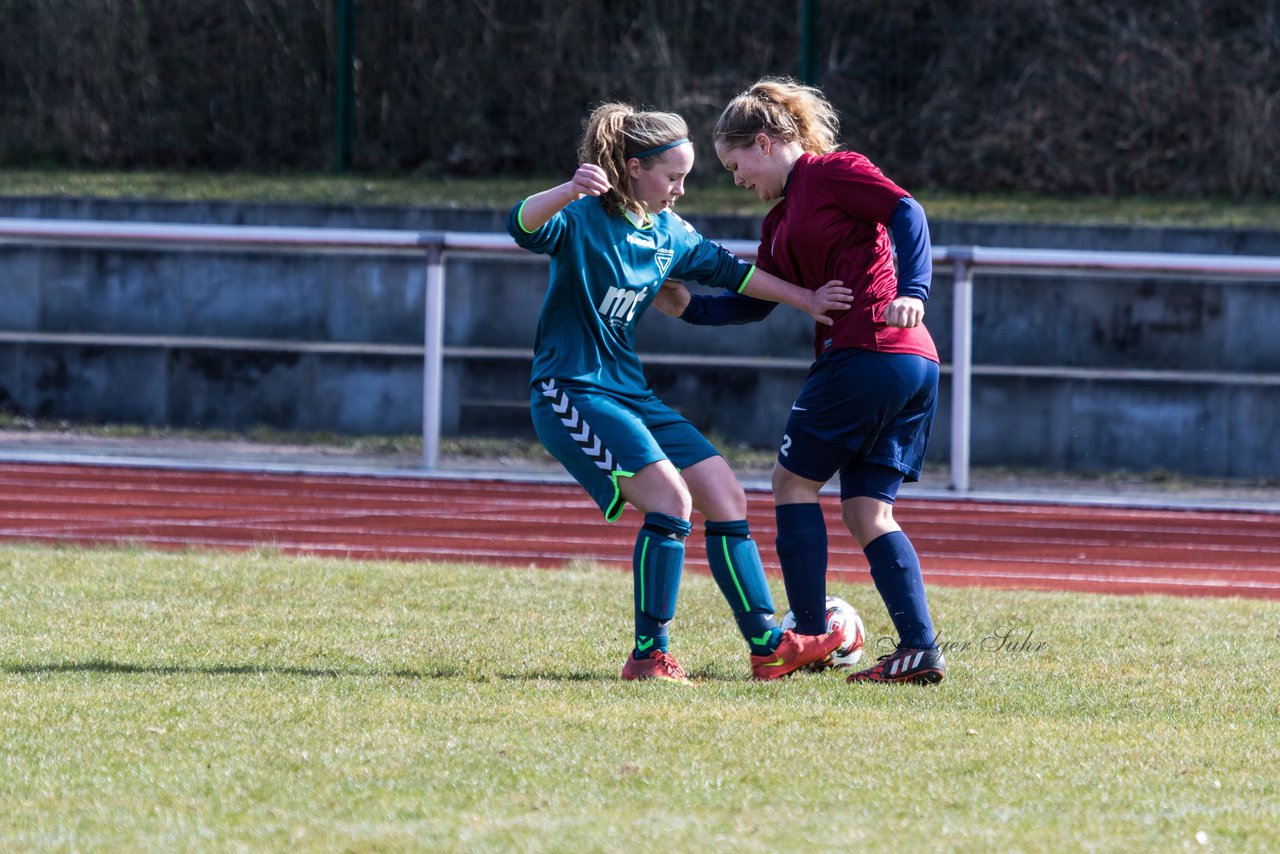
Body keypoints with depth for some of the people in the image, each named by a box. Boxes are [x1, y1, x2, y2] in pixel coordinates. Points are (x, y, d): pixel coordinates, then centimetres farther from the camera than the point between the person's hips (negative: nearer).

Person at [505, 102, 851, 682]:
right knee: (670, 498, -23)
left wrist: (806, 301, 25)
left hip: (630, 393, 9)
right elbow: (524, 227, -34)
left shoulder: (669, 232, 10)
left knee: (725, 497, 4)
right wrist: (569, 192, -53)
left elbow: (728, 272, 24)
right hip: (570, 392, -9)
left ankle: (767, 646, 12)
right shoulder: (584, 218, -14)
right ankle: (650, 656, -16)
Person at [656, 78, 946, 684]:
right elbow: (753, 302, 27)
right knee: (867, 513, 8)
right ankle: (919, 650, -1)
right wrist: (686, 307, 18)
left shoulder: (834, 171, -2)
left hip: (868, 353, -9)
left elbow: (906, 212, -13)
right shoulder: (780, 221, 24)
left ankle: (809, 637, 2)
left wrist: (912, 290, -25)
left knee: (794, 481, 2)